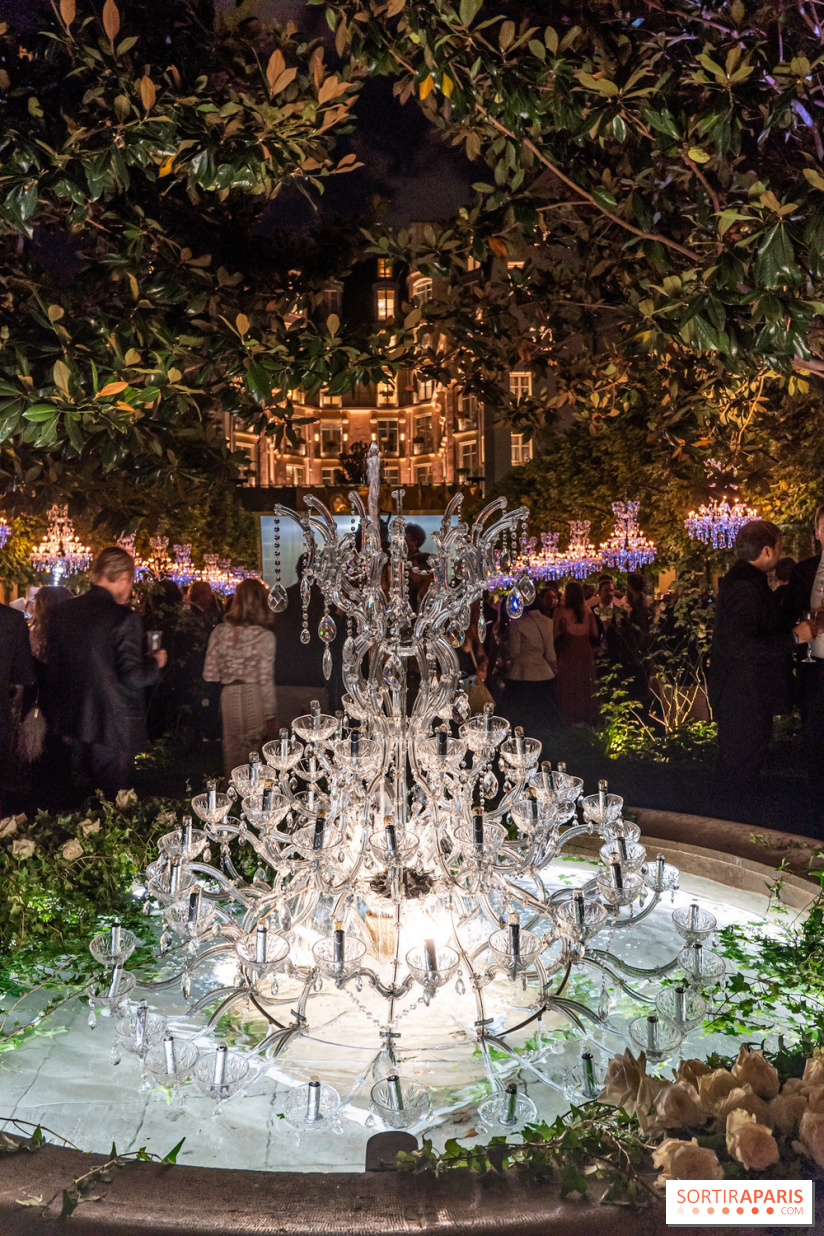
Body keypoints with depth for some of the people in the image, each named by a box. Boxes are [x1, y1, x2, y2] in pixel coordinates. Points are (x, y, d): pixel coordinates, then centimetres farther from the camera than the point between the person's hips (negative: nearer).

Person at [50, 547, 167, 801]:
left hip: (76, 722, 7)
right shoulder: (123, 618, -19)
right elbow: (132, 676, -21)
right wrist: (155, 663, -3)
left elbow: (55, 668, 10)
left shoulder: (63, 612, 3)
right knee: (111, 800, 4)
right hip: (114, 726, -7)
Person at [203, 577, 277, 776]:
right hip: (254, 699, -4)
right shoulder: (264, 636, -9)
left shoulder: (220, 631, 3)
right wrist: (270, 716, -4)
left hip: (228, 699, 4)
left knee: (232, 754, 14)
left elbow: (209, 674, 5)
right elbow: (266, 680, -9)